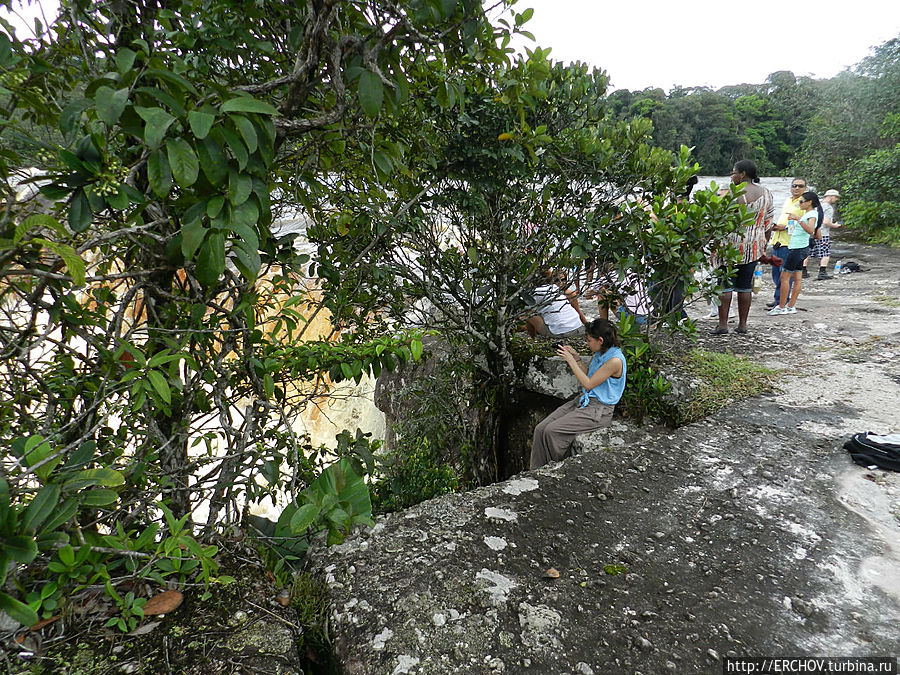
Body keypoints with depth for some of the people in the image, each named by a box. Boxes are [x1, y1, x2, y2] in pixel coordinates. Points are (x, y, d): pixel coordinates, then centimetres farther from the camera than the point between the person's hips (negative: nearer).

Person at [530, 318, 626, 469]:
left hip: (599, 410, -9)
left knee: (552, 430, -22)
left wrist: (571, 361, -13)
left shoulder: (615, 360, -20)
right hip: (583, 400, 9)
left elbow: (588, 384, -17)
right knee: (541, 429, -8)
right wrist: (576, 357, 9)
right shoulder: (600, 353, 8)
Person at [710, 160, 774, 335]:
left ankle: (723, 324, 2)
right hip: (754, 246, 6)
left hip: (732, 245, -6)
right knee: (745, 286, 11)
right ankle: (742, 324, 16)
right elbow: (768, 221, 12)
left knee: (725, 284, 1)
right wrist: (763, 245, 19)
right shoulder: (765, 193, 8)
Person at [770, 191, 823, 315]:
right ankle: (791, 306, 11)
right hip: (798, 248, 10)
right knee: (797, 278, 9)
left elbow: (810, 230, -32)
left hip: (798, 249, -10)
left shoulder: (812, 214, -13)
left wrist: (798, 219, -37)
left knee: (784, 276, -7)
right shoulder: (807, 213, 17)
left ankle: (781, 307, -5)